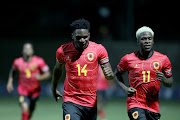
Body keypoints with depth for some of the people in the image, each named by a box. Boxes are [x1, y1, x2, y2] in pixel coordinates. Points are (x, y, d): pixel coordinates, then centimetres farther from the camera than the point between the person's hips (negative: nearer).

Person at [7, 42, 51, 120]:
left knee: (30, 112, 14)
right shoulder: (18, 62, -7)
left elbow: (48, 74, -8)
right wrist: (10, 82, 5)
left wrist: (41, 77, -27)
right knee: (25, 108, -25)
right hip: (23, 90, -1)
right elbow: (13, 71, 15)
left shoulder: (39, 61, -12)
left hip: (35, 91, 1)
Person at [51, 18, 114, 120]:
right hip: (71, 101, -2)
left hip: (92, 103, 2)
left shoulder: (98, 49, -3)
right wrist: (54, 89, 31)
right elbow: (58, 69, 19)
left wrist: (109, 74, -26)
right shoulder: (63, 51, -2)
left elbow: (110, 75, -1)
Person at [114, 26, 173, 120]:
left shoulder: (163, 59, 3)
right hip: (135, 105, -3)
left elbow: (170, 83, 12)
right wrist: (124, 88, -1)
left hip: (153, 106, 3)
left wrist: (163, 79, -11)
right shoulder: (128, 59, -1)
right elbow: (117, 74, 16)